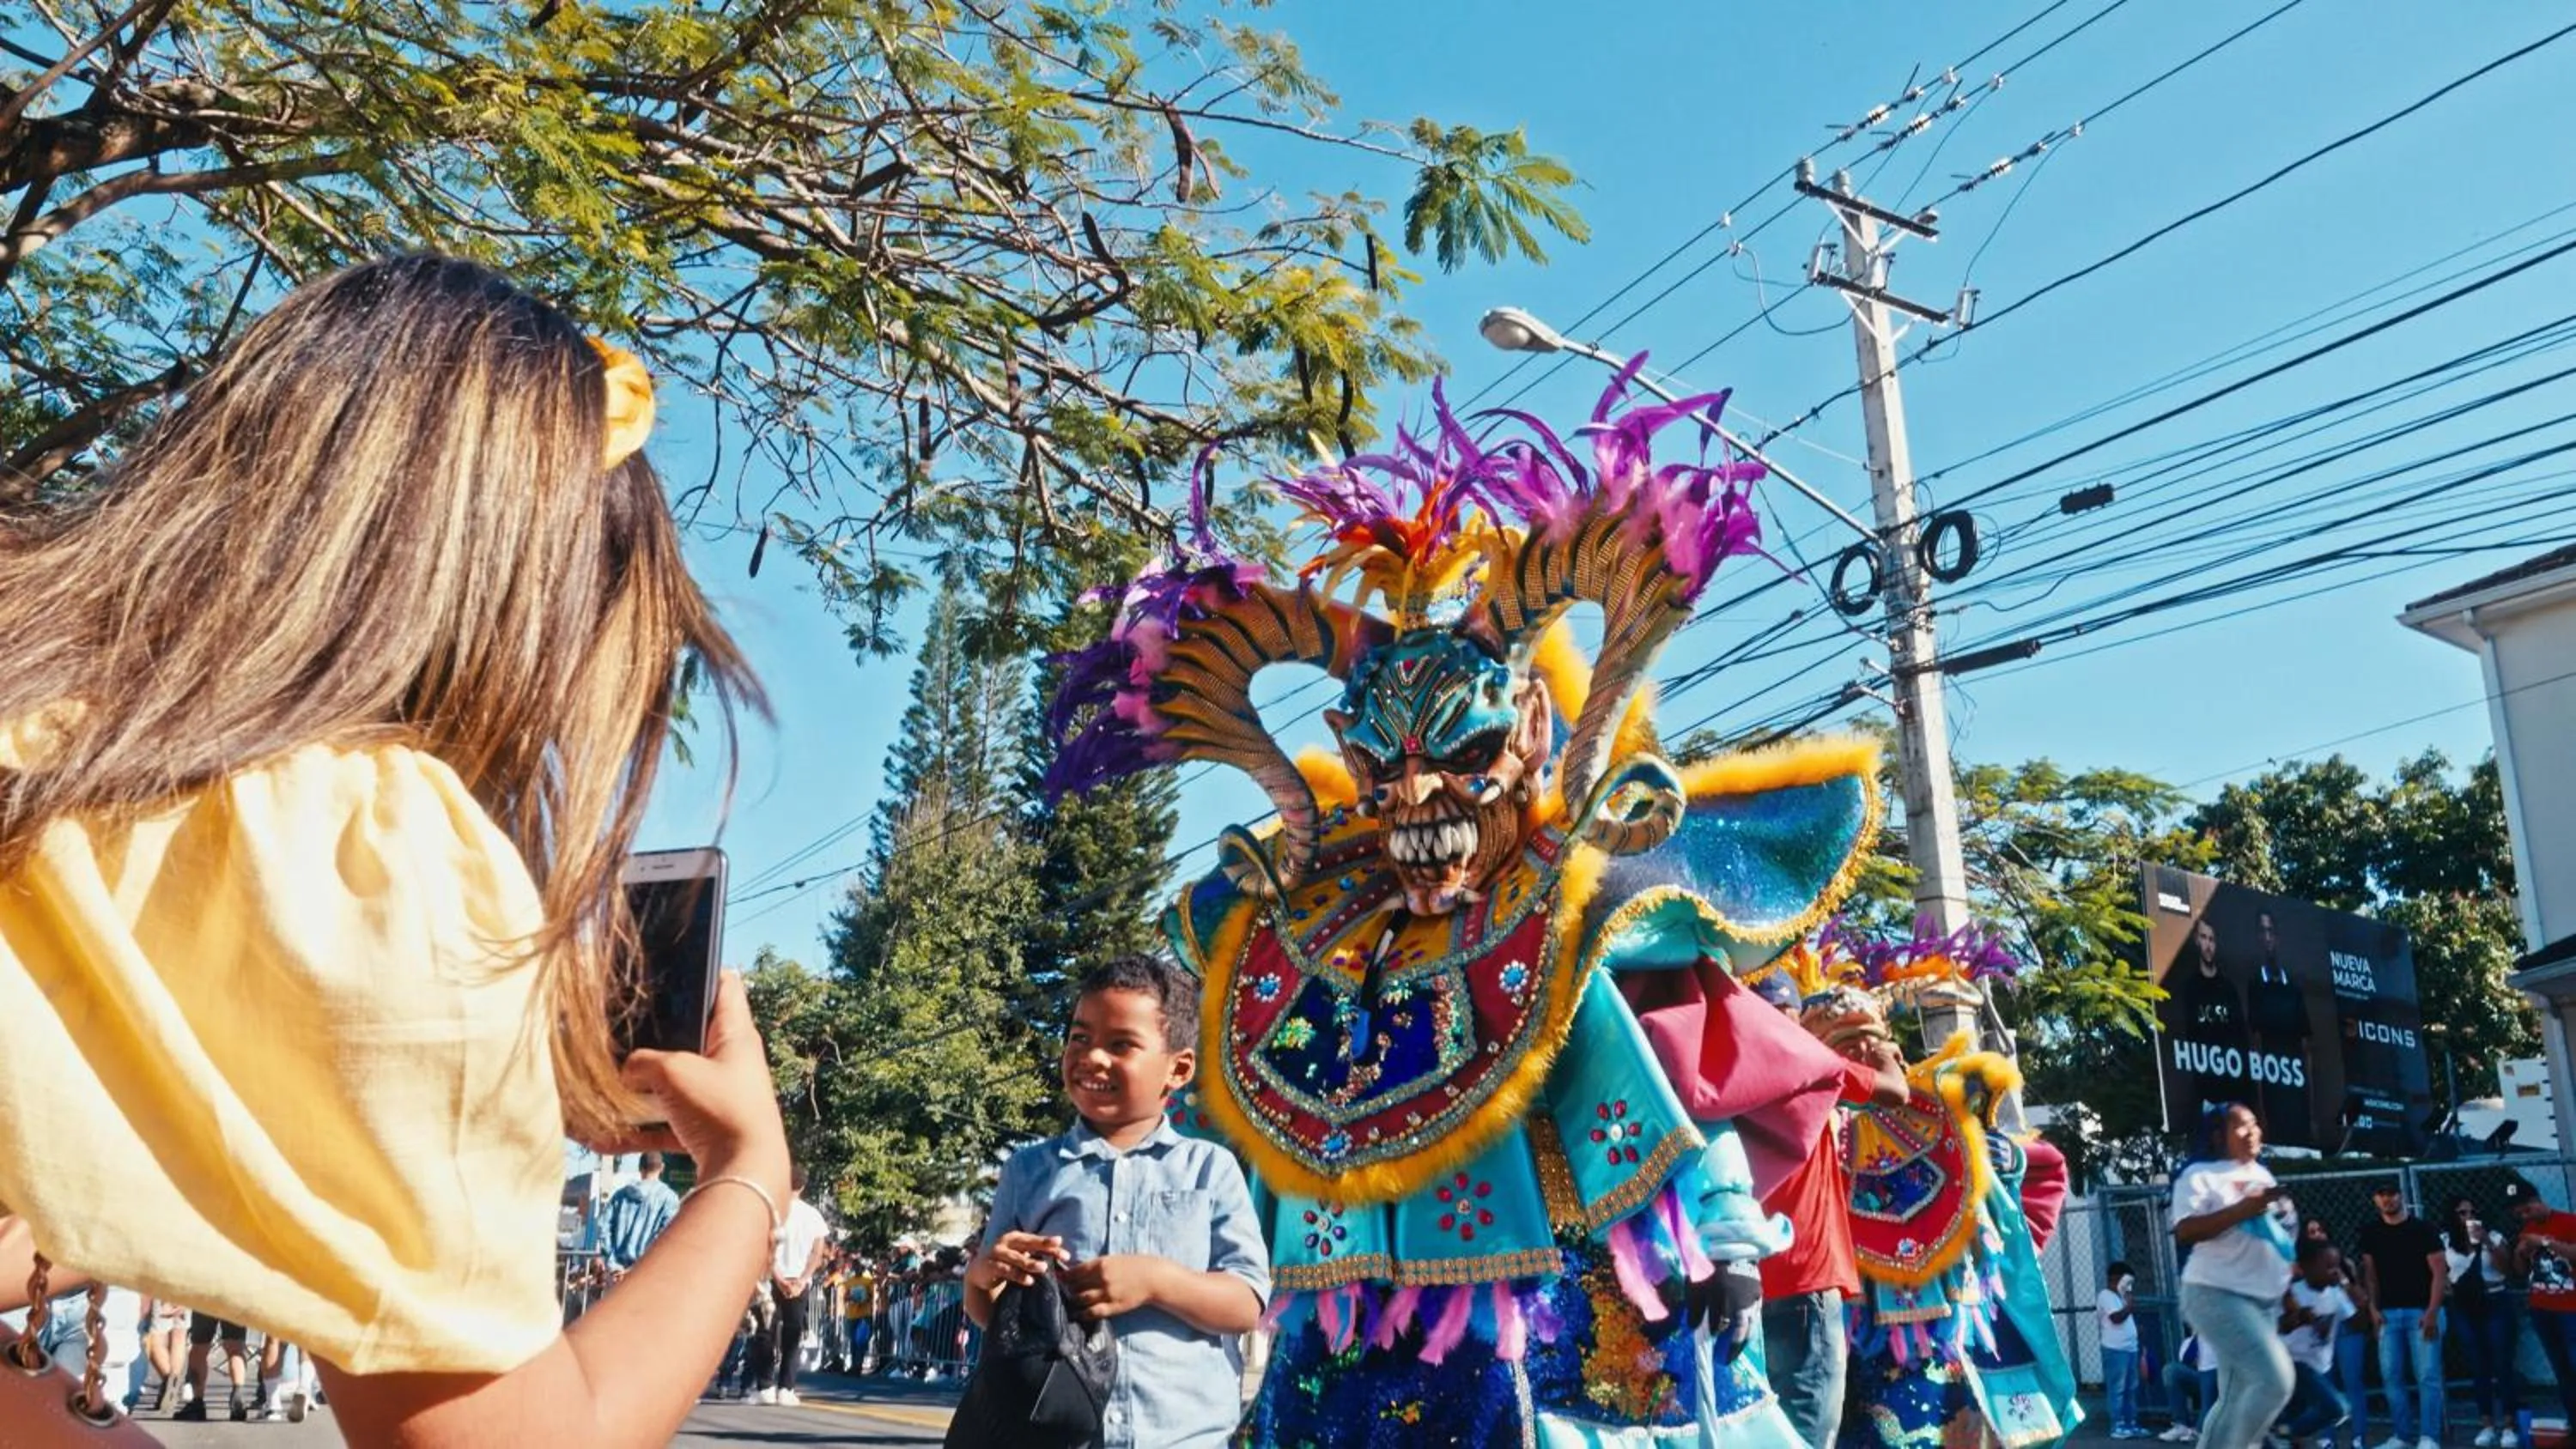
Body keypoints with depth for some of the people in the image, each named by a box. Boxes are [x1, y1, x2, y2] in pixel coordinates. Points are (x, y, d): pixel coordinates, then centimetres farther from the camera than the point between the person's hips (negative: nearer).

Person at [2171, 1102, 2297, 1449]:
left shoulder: (2262, 1175, 18)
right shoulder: (2201, 1175, -7)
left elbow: (2284, 1230, 31)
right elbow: (2185, 1231, -19)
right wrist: (2243, 1209, -23)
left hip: (2265, 1301, 8)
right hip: (2217, 1295, -8)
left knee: (2237, 1399, 7)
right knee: (2275, 1379, -20)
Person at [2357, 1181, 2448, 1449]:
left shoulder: (2422, 1228, -2)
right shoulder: (2370, 1231, 9)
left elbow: (2439, 1271, -5)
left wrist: (2432, 1311, -13)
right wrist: (2373, 1307, 2)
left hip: (2421, 1310, -4)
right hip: (2388, 1312, 4)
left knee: (2427, 1375, -5)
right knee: (2391, 1376, 4)